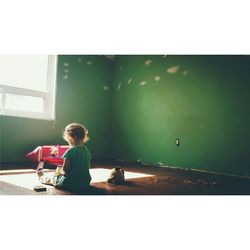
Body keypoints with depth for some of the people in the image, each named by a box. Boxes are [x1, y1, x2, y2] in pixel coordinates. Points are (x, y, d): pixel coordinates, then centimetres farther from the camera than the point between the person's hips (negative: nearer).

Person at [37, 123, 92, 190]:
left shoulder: (70, 151, -20)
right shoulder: (87, 151, 1)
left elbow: (65, 170, -20)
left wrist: (59, 170, 2)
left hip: (70, 184, -6)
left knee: (51, 178, 23)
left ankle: (42, 177, 55)